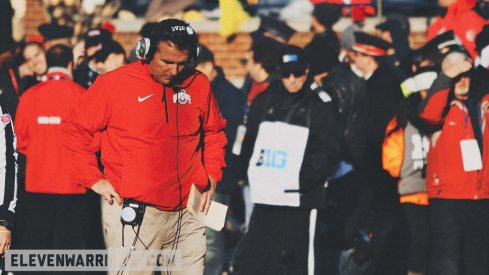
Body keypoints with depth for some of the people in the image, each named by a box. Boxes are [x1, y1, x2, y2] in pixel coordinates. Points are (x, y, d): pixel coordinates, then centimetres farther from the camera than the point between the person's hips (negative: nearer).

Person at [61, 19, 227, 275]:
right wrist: (94, 179, -4)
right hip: (134, 213, -4)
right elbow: (74, 129, 1)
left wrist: (212, 176, 12)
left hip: (188, 212, 4)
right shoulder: (114, 83, -6)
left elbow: (214, 131, 23)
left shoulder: (199, 85, 6)